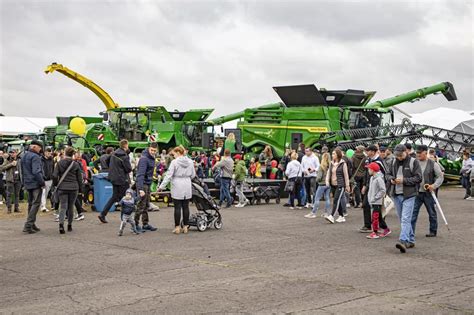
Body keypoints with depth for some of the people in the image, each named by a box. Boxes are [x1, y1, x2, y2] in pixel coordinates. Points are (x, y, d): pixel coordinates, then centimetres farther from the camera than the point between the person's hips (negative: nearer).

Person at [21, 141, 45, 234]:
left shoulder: (24, 156, 15)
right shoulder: (35, 157, -15)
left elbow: (22, 171, 20)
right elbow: (36, 172, -22)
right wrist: (42, 182, -15)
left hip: (27, 184, 9)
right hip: (36, 184, -9)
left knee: (31, 204, 16)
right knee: (36, 204, -7)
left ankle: (32, 224, 21)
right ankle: (28, 225, -13)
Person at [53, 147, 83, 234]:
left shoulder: (59, 163, -2)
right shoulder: (76, 164, 0)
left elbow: (54, 176, -7)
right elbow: (79, 178, 4)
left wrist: (56, 184, 9)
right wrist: (80, 189, 13)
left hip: (62, 188, 0)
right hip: (73, 188, 0)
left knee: (63, 206, -2)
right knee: (71, 207, 12)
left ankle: (61, 224, -23)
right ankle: (69, 225, 18)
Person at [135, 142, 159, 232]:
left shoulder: (152, 158, 11)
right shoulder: (144, 158, -20)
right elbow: (141, 174, -27)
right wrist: (141, 189, -32)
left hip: (148, 184, 9)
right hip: (143, 184, -9)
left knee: (146, 205, 13)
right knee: (141, 205, -5)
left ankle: (145, 224, 21)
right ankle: (135, 224, 3)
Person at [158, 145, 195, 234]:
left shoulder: (175, 162, -9)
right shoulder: (190, 162, 5)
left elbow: (169, 175, -12)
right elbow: (193, 175, 12)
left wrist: (162, 186, -8)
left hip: (177, 187, -4)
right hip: (187, 187, 4)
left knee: (177, 207, 1)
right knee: (186, 207, 8)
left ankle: (177, 227, 5)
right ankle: (185, 226, 12)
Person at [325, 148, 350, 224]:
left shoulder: (343, 164, -6)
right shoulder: (331, 163, 11)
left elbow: (346, 175, -4)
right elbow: (328, 173, 11)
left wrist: (347, 186, -3)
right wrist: (327, 181, -6)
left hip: (340, 185, -6)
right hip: (333, 185, 6)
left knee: (336, 200, -13)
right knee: (338, 201, 11)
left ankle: (331, 216, -19)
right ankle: (341, 217, 19)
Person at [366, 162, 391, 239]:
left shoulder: (379, 178, -17)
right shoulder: (372, 178, 11)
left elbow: (383, 190, -19)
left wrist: (375, 197, -18)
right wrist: (370, 198, 10)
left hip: (377, 202, -9)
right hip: (373, 202, 9)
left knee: (375, 217, -8)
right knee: (379, 217, 15)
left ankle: (375, 232, -3)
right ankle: (386, 229, 26)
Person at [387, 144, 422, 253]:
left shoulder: (413, 162, -5)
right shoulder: (394, 162, 12)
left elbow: (418, 178, -9)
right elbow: (388, 174, 22)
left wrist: (404, 180, -18)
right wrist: (391, 179, -1)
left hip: (408, 195, -7)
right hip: (396, 195, 7)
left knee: (405, 219, -15)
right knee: (402, 219, 13)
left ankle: (403, 241, -24)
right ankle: (410, 241, 24)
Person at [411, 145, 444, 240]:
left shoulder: (433, 164, -4)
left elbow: (440, 177, 0)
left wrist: (434, 185, -15)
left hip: (428, 193, -2)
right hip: (416, 193, 2)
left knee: (432, 213, 10)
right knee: (413, 213, -4)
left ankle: (433, 231, 24)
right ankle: (410, 232, -1)